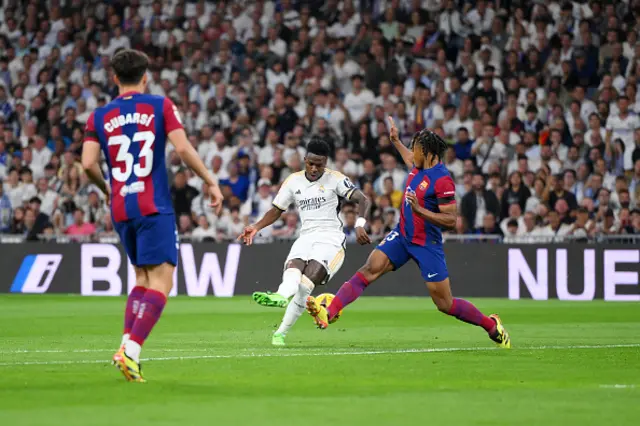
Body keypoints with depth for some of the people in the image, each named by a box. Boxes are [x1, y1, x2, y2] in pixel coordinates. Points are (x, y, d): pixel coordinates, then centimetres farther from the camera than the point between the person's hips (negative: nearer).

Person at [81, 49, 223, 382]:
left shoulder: (100, 116, 8)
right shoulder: (160, 106, 1)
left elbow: (88, 163, -1)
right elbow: (182, 148, -10)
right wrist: (211, 182, 0)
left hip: (120, 209, 5)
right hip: (154, 207, -5)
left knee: (143, 278, 19)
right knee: (160, 282, -6)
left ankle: (126, 345, 5)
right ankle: (131, 351, -21)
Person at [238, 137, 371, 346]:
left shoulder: (335, 179, -1)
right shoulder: (293, 182, 11)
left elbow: (363, 200, -6)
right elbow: (276, 210, 20)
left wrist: (359, 225, -24)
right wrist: (256, 227, 3)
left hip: (331, 237, -4)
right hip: (306, 236, 4)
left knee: (306, 282, -26)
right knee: (293, 266, -31)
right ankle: (282, 295, -58)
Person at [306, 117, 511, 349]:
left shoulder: (442, 180, -23)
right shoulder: (421, 165, 1)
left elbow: (451, 220, -25)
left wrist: (419, 210, -32)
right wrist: (396, 141, 32)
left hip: (427, 245, -7)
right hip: (402, 235, 7)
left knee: (445, 304, 0)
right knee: (370, 269, -13)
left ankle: (492, 326, 21)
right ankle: (329, 313, -24)